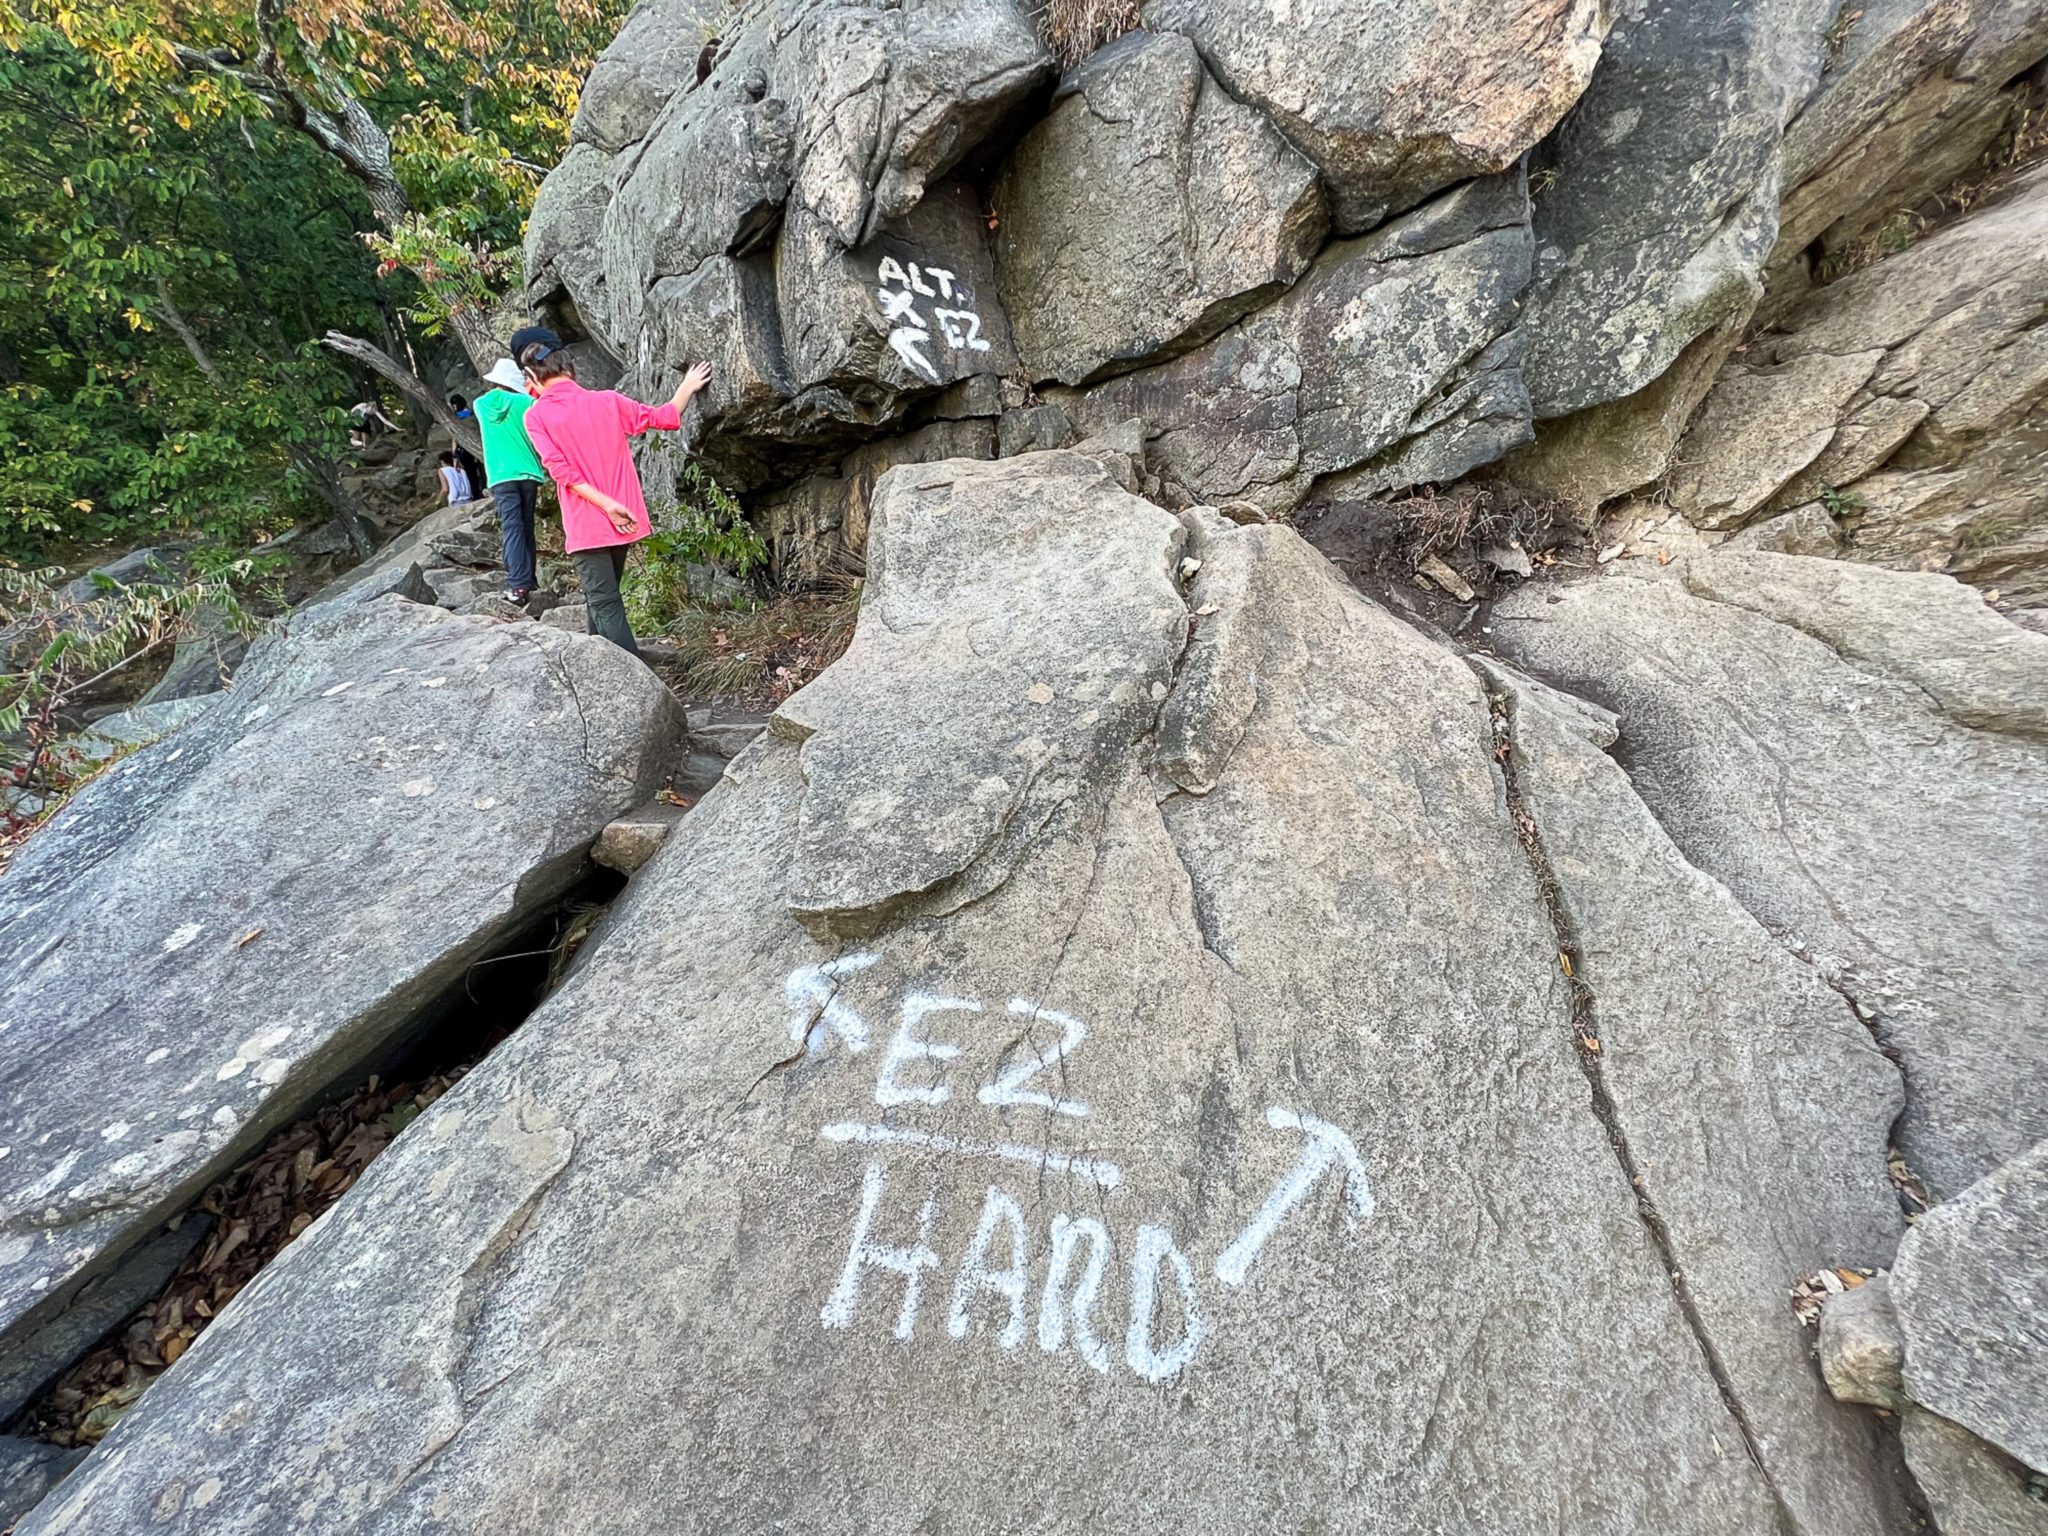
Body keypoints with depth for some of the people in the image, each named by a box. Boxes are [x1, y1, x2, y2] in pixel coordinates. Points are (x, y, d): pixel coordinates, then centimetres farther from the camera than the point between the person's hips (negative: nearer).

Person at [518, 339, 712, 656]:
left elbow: (562, 471, -17)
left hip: (587, 527, -5)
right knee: (602, 599, 21)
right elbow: (666, 418, 9)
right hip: (622, 523, 5)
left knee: (605, 606, -6)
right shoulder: (608, 401, 4)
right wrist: (687, 387, 25)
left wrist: (607, 505, -20)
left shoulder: (536, 415, -5)